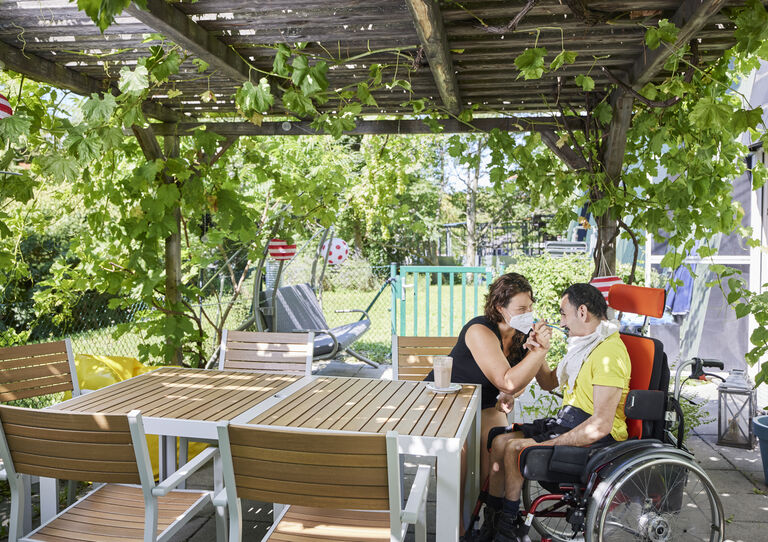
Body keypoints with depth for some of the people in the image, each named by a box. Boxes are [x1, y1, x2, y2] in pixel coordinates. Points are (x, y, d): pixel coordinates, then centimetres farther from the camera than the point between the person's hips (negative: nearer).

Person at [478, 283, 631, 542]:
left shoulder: (609, 353, -20)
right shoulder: (585, 342, 13)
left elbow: (602, 424, -27)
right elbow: (550, 382, 23)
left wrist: (551, 444, -24)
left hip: (597, 438, -10)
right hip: (568, 419, 10)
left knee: (515, 448, -20)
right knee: (500, 441, -4)